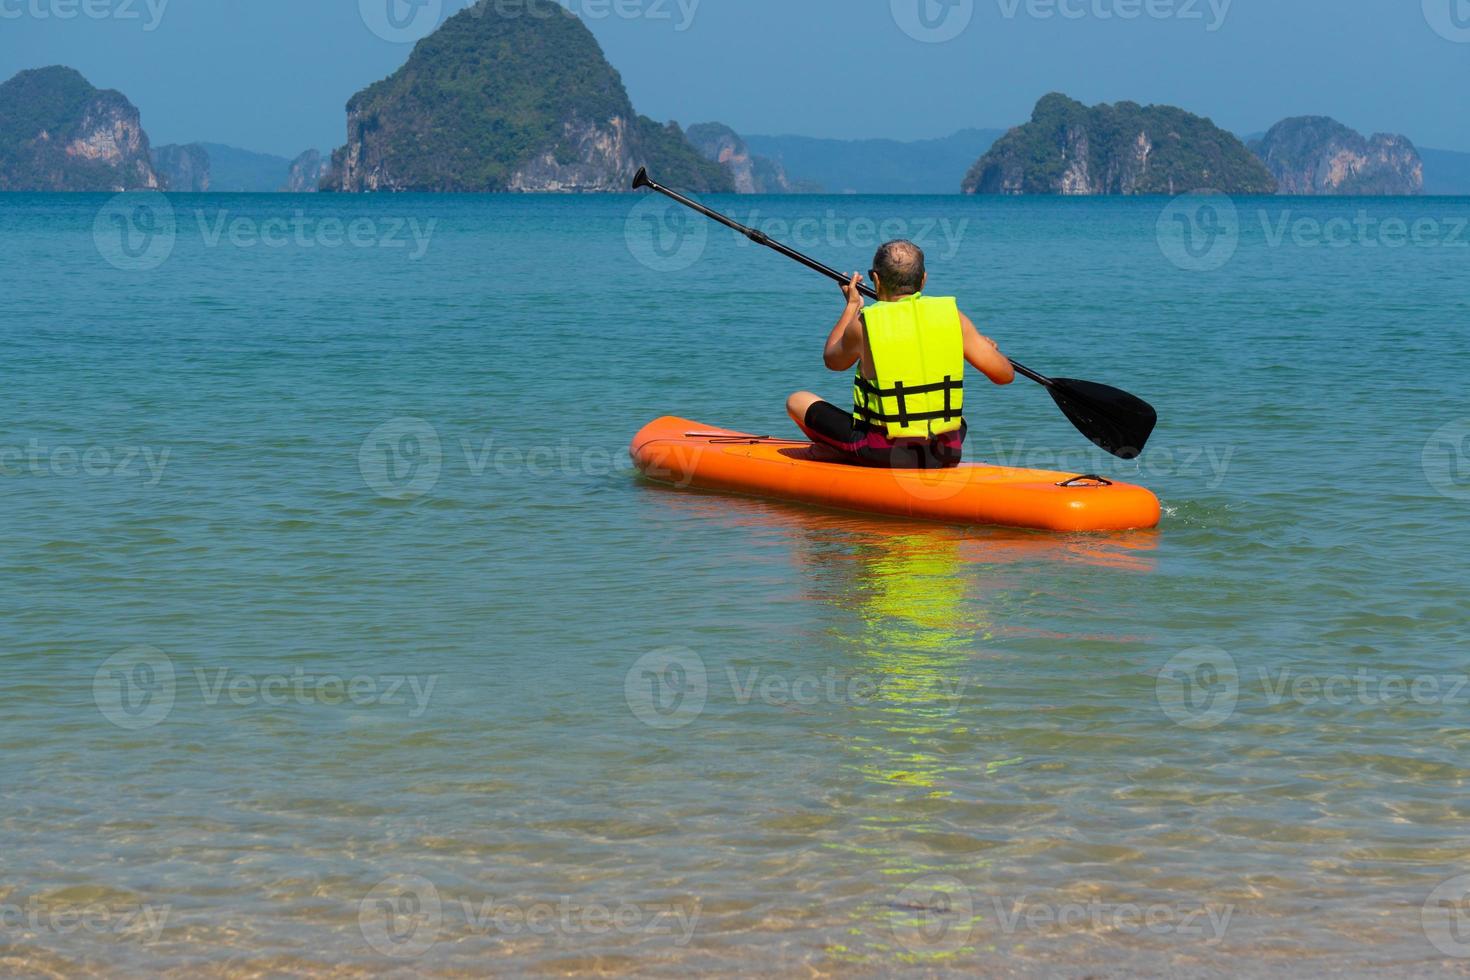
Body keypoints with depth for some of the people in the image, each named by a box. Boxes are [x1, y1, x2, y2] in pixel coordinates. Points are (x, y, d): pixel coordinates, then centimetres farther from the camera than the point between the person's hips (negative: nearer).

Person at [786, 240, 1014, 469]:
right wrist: (989, 348, 24)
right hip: (947, 455, 3)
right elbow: (1005, 375, 2)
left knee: (797, 401, 14)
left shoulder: (863, 325, -7)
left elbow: (832, 360, 15)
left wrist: (852, 305, 26)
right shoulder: (952, 316, -3)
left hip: (883, 456, -3)